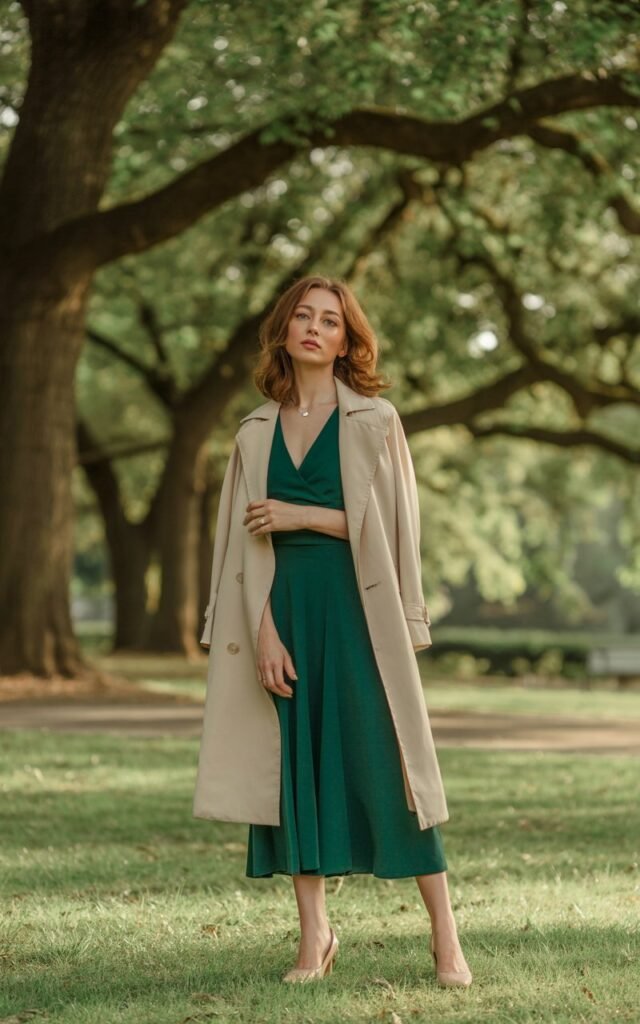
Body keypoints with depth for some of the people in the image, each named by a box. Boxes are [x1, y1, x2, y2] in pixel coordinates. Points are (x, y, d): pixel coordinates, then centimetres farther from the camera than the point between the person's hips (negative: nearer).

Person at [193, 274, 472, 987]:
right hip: (285, 607, 3)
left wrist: (301, 516, -10)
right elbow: (247, 541, 6)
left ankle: (444, 934, 0)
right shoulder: (255, 433, 11)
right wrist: (263, 631, -6)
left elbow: (391, 527, -4)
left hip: (358, 607, -3)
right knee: (294, 764, 2)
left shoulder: (374, 420, 2)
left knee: (387, 760, -5)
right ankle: (315, 935, 10)